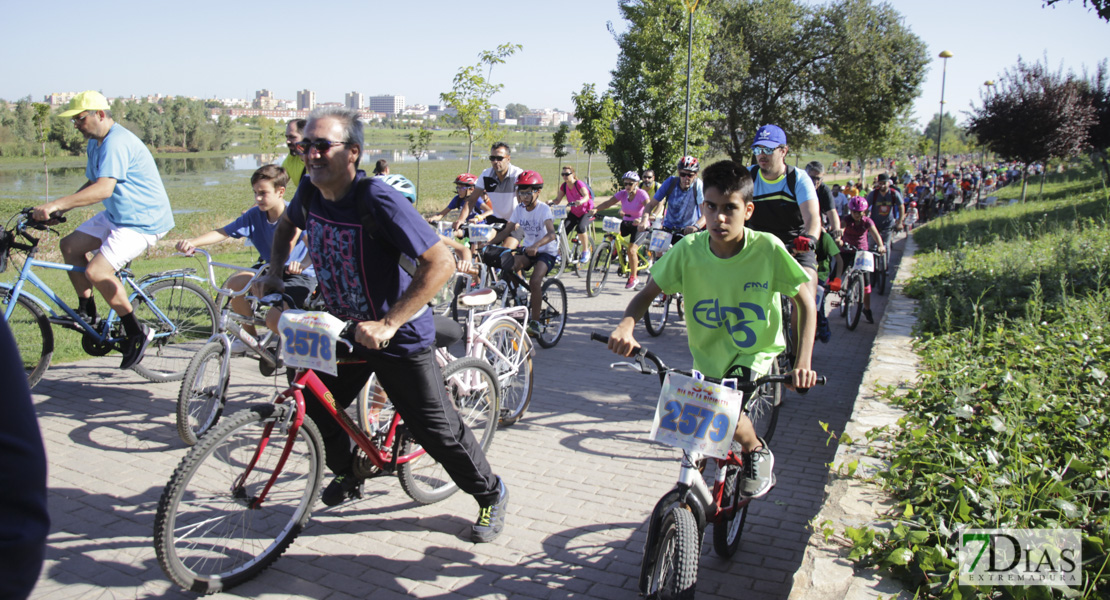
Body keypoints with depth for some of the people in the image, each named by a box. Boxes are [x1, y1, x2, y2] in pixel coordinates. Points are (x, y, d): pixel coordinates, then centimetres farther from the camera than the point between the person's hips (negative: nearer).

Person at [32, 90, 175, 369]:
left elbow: (103, 189, -35)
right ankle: (87, 312, 20)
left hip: (144, 220, -10)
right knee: (70, 246, 8)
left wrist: (57, 204, -38)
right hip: (116, 215, 11)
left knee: (96, 272, -21)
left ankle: (137, 332, -6)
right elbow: (92, 184, 17)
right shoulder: (95, 143, 12)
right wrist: (60, 209, 2)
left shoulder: (117, 143, -23)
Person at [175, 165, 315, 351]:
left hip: (301, 275, -6)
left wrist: (302, 264, -54)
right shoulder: (255, 215, -4)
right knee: (234, 283, -20)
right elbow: (222, 232, -8)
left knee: (274, 319, -27)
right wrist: (192, 243, -26)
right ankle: (249, 334, 3)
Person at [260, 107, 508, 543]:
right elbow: (287, 225, 19)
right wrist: (274, 275, 5)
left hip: (398, 336, -6)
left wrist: (388, 324, -35)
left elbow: (440, 264, -33)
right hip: (343, 327, 7)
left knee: (437, 430, 0)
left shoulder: (378, 200, -28)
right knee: (315, 406, 13)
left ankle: (492, 495, 24)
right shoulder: (310, 191, -7)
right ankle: (346, 475, 43)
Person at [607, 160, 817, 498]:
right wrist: (626, 325, -35)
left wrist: (803, 362, -25)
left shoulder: (768, 248, -22)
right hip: (707, 353, 2)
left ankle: (758, 452, 7)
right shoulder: (688, 250, -18)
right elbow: (648, 294, -13)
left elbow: (805, 302, -13)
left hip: (755, 350, -2)